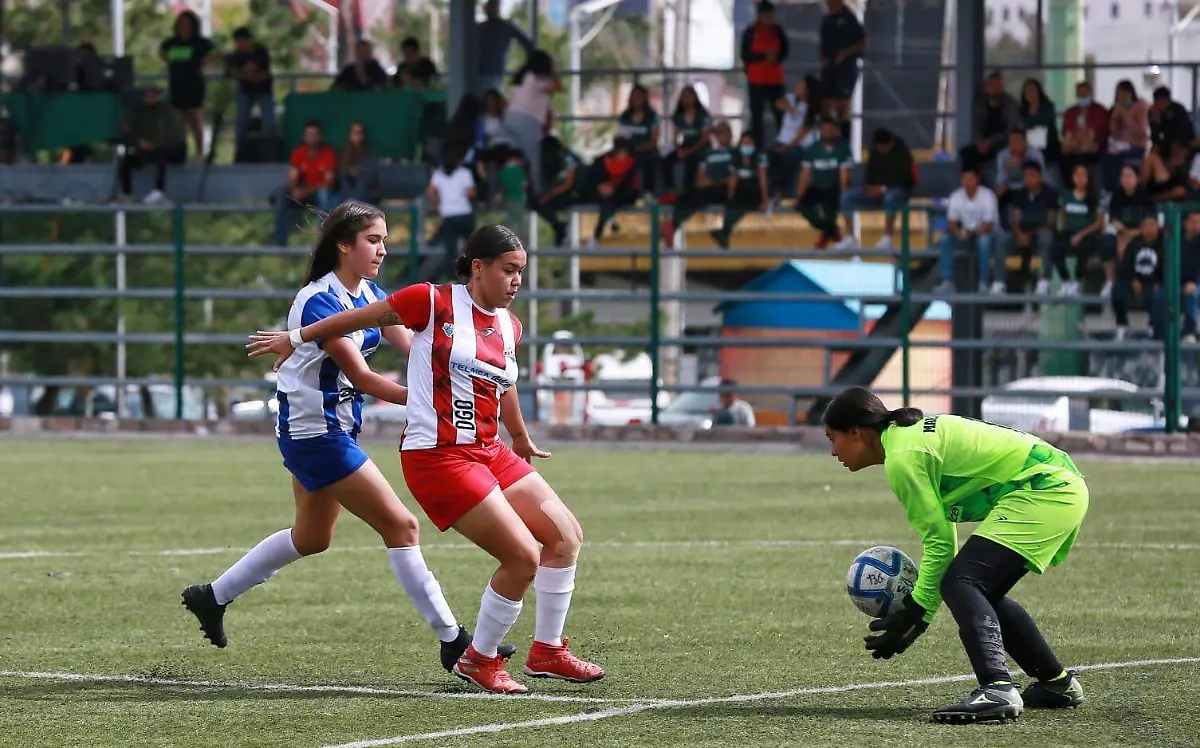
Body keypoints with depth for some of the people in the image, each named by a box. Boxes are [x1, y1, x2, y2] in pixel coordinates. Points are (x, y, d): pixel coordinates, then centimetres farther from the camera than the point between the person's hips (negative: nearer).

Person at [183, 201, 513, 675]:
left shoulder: (370, 296, 6)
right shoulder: (319, 302, -21)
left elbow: (415, 350, -3)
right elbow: (362, 378, -26)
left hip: (336, 429, 10)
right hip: (314, 431, -10)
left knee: (311, 537, 22)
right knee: (400, 526, -10)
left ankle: (213, 598, 35)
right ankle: (452, 642, -6)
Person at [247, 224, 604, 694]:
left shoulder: (509, 327, 9)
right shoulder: (433, 303, -10)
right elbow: (363, 318, 2)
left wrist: (521, 439, 44)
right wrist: (295, 338, 14)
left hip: (489, 453, 8)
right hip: (437, 457, -8)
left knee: (566, 535, 5)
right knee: (523, 557, -14)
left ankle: (548, 651, 19)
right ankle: (479, 660, 5)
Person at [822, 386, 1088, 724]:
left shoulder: (902, 457, -13)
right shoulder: (914, 434, 17)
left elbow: (939, 539, -13)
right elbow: (943, 529, 20)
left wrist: (916, 611, -6)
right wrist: (920, 605, 16)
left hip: (1043, 492, -11)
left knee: (961, 584, -20)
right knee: (982, 592, 21)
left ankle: (997, 690, -36)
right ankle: (1057, 683, 30)